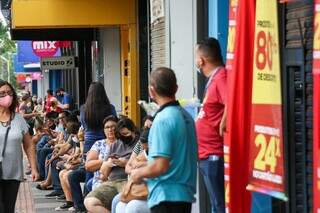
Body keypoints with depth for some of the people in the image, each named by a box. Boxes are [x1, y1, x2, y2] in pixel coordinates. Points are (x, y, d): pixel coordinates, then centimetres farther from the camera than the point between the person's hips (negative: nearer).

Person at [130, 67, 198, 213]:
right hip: (186, 194, 9)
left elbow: (160, 166, -22)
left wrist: (139, 174, -3)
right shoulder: (186, 116, 11)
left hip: (166, 196, -9)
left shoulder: (163, 120, -16)